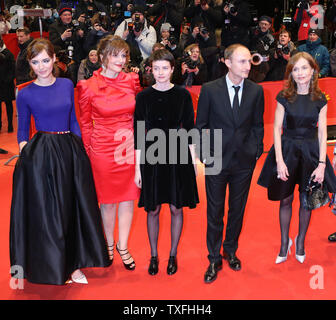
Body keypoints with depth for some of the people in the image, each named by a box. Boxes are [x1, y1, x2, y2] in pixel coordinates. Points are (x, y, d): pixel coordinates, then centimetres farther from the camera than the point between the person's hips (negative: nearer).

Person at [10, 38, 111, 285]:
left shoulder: (67, 85, 6)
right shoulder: (26, 94, -1)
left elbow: (73, 121, 11)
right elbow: (23, 130, 5)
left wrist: (80, 149, 5)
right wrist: (24, 153, -9)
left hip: (71, 152, 3)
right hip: (41, 156, -3)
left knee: (73, 208, 8)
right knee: (46, 211, 4)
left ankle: (73, 264, 24)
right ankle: (52, 267, 21)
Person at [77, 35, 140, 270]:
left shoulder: (132, 81, 0)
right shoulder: (89, 87, -7)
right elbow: (85, 122, 2)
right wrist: (89, 149, 1)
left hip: (130, 147, 2)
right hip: (103, 149, -2)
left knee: (128, 198, 9)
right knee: (107, 200, 11)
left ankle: (123, 246, 26)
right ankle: (109, 243, 33)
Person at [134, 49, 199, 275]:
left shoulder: (183, 95, -1)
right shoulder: (144, 97, -1)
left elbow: (189, 129, 4)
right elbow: (139, 134, 0)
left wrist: (194, 161, 1)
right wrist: (138, 167, -2)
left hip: (178, 156, 0)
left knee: (176, 208, 8)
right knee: (153, 210, 7)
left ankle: (173, 255, 25)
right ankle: (154, 256, 25)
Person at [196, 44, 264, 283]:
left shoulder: (256, 91, -1)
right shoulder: (210, 90, -8)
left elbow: (258, 125, 8)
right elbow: (201, 125, -1)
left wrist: (257, 151, 4)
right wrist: (204, 154, -4)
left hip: (245, 161, 2)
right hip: (216, 160, -2)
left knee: (238, 210, 15)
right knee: (215, 212, 7)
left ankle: (230, 251, 37)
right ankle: (215, 259, 24)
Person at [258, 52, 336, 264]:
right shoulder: (284, 97, -2)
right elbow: (277, 129, -3)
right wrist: (279, 160, -10)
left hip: (311, 151, 1)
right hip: (286, 150, -1)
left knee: (306, 200, 10)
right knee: (285, 200, 6)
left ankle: (300, 241, 29)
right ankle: (285, 243, 22)